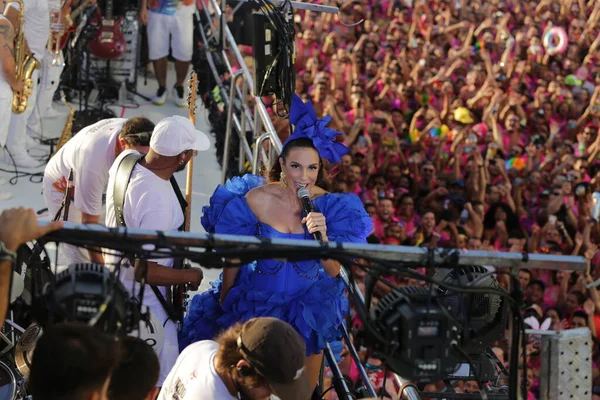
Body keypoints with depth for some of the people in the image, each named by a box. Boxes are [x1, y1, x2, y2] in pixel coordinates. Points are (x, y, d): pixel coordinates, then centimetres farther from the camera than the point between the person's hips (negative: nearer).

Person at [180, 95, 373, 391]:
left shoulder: (329, 205, -14)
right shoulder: (256, 199, -18)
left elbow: (333, 272, -10)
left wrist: (323, 238, -29)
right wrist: (224, 308, 5)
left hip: (307, 310, 1)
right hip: (257, 306, -1)